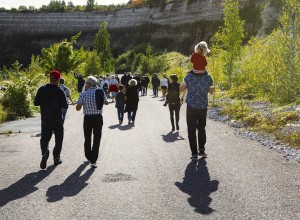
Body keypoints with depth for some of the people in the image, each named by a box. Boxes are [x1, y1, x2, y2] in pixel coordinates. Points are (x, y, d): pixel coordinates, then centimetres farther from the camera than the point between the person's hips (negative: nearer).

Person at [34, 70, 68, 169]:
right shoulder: (60, 91, -12)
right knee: (58, 139, 15)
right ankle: (56, 158, 17)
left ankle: (45, 153, -17)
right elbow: (65, 106, -13)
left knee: (44, 138, 9)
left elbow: (36, 103, -1)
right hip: (57, 119, -2)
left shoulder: (42, 89, -4)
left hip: (45, 119, 2)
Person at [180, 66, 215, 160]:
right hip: (203, 107, 2)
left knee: (191, 130, 7)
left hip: (191, 107, -2)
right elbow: (211, 91, 6)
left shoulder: (189, 77, -15)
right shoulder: (208, 77, -10)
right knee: (201, 128, 21)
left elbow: (181, 89, -1)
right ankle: (201, 149, 12)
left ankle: (194, 153, 3)